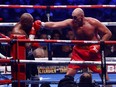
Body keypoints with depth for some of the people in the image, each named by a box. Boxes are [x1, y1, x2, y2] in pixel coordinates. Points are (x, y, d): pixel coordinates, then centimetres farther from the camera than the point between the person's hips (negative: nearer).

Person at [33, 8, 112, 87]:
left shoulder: (93, 22, -19)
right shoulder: (71, 22, -14)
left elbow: (108, 33, -12)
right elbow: (54, 25, -21)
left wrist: (98, 46, -20)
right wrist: (42, 24, -37)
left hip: (93, 51, -2)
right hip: (79, 51, 2)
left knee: (103, 72, 1)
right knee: (69, 73, -5)